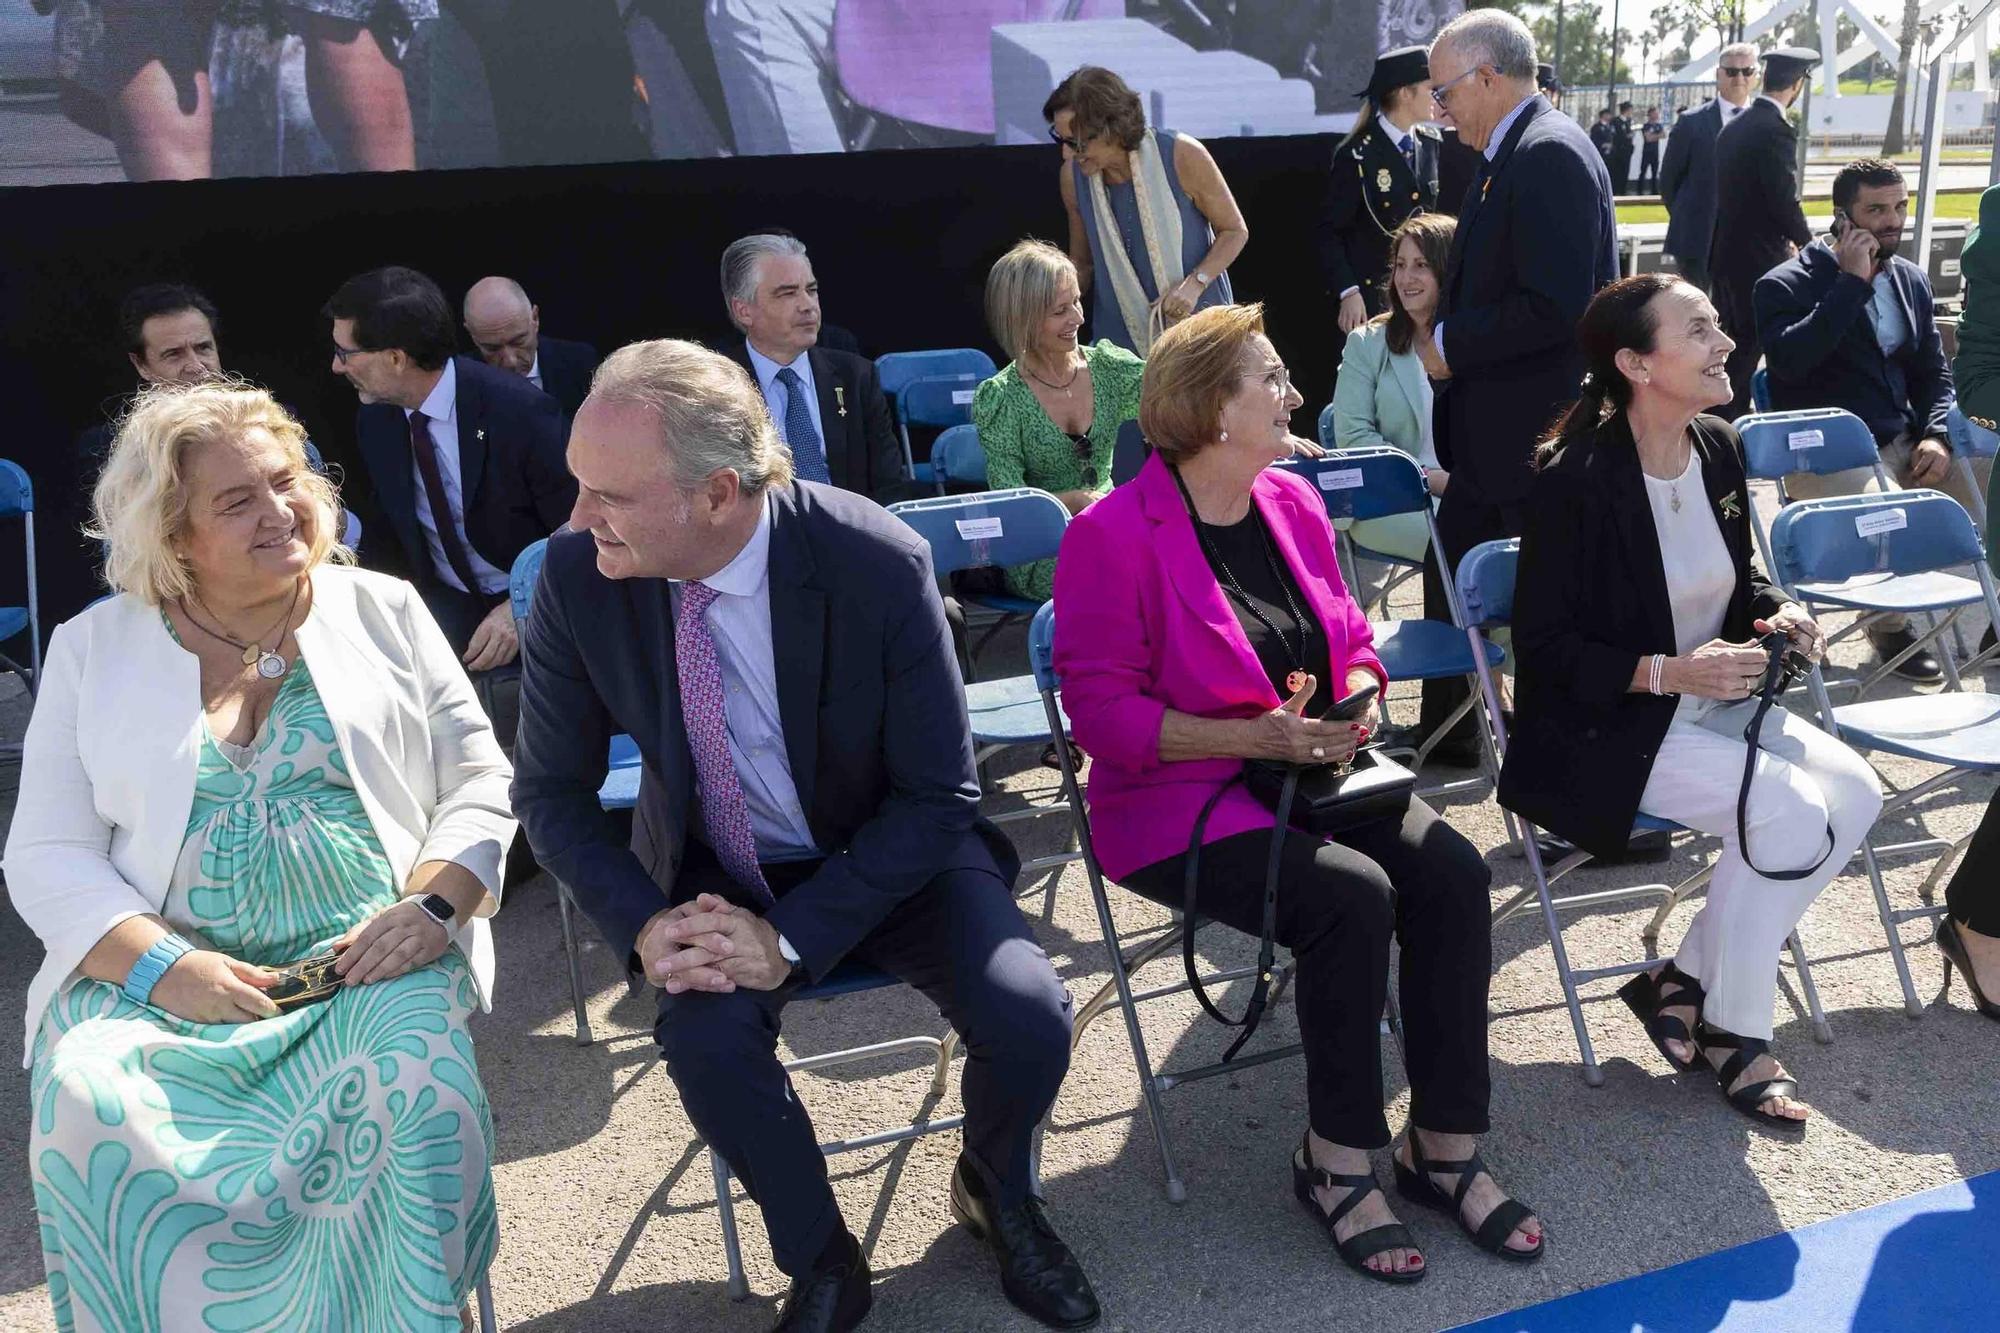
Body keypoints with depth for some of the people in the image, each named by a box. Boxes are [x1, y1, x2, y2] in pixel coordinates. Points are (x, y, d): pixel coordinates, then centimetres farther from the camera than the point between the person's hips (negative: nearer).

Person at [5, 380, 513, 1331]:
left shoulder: (384, 610, 12)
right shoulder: (92, 648, 12)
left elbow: (480, 783, 8)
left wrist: (432, 903, -12)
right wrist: (159, 965, -13)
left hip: (371, 959, 0)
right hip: (160, 974, 1)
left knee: (414, 1088, -32)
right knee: (87, 1111, -30)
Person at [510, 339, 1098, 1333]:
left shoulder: (878, 565, -25)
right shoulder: (576, 573, -18)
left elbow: (938, 797, -17)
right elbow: (552, 790, -5)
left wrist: (795, 936, -25)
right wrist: (644, 924, -21)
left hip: (892, 852, -1)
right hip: (717, 871, 2)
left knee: (1028, 1019, -22)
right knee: (706, 1041, -27)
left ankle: (996, 1192, 15)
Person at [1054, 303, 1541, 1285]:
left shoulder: (1292, 500, 8)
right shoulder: (1114, 534, -13)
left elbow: (1352, 642, 17)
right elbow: (1102, 708, -15)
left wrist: (1355, 702, -7)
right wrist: (1258, 736, -22)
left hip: (1317, 767, 6)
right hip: (1183, 799, -6)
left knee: (1451, 871, -18)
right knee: (1352, 896, -28)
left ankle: (1445, 1145, -4)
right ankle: (1336, 1160, -7)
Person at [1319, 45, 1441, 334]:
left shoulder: (1430, 144, 7)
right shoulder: (1357, 155, -10)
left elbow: (1434, 213, 15)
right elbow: (1330, 232, -9)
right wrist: (1347, 292, -18)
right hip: (1371, 292, -5)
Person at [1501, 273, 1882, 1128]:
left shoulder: (1718, 449, 3)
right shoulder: (1575, 480, -20)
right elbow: (1544, 647, -18)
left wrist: (1776, 612, -5)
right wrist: (1668, 671, -27)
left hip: (1711, 703, 8)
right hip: (1600, 729, -8)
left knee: (1855, 791, -11)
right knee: (1788, 814, -23)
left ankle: (1685, 982, 0)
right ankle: (1731, 1033, -1)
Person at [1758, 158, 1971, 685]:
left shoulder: (1912, 281, 16)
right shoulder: (1785, 285, -4)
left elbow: (1935, 373, 20)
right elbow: (1789, 359, -23)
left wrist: (1937, 435, 0)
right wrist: (1852, 282, -18)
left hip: (1902, 445, 7)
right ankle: (1889, 627, -8)